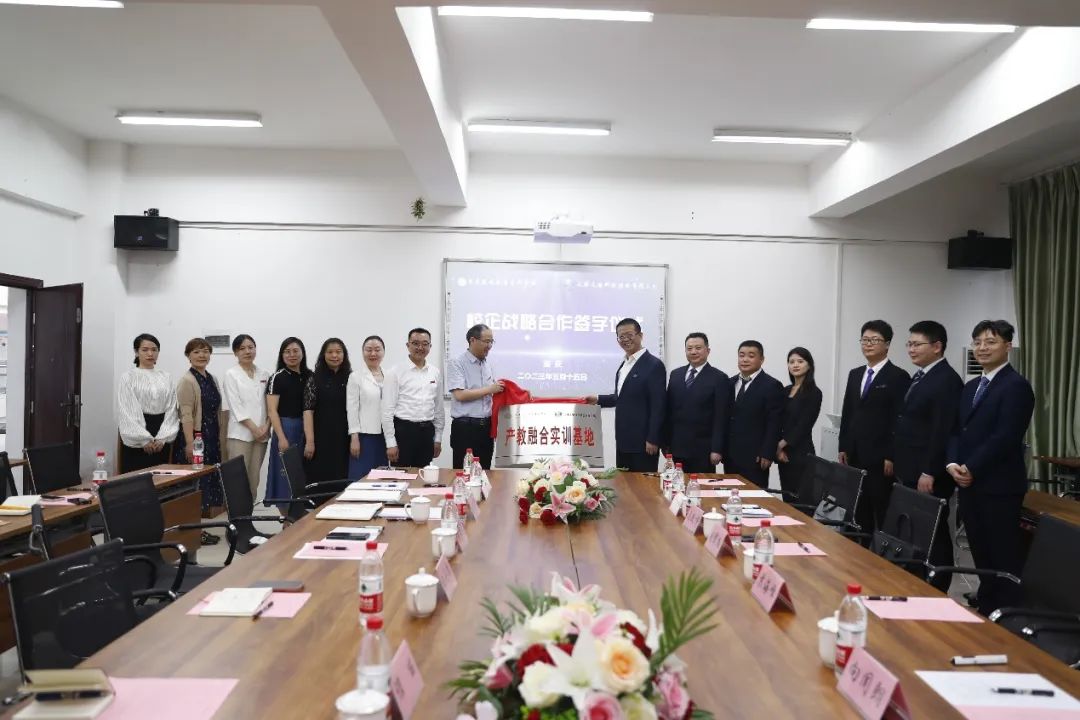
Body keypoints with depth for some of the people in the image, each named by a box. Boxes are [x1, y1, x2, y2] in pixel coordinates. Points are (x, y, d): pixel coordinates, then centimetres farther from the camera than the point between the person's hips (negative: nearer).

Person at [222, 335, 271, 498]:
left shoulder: (264, 374, 12)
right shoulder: (231, 374, 1)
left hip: (261, 433, 4)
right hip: (240, 433, -4)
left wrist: (266, 426, -7)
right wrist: (254, 428, -13)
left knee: (254, 479, 7)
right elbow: (236, 406, -7)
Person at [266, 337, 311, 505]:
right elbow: (272, 410, -8)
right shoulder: (277, 377, -4)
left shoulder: (309, 375, 9)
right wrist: (281, 438, -15)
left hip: (306, 429, 5)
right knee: (286, 473, 1)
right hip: (286, 427, -4)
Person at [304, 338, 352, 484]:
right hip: (321, 438, -2)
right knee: (318, 480, 0)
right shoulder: (315, 378, 0)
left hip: (343, 439, 2)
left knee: (340, 480, 5)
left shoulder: (350, 378, 7)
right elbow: (308, 411, -5)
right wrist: (309, 441, -13)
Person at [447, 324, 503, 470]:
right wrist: (489, 390, -14)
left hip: (486, 427, 7)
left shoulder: (487, 364, 13)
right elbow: (460, 395, -19)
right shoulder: (456, 363, -8)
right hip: (465, 428, -6)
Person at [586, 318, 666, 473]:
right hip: (623, 440, 8)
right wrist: (598, 399, 9)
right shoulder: (624, 364, 15)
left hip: (643, 441, -8)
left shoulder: (654, 365, -12)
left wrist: (652, 439, -18)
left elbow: (658, 405, -16)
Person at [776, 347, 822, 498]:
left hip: (801, 452, -6)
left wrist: (782, 443, -4)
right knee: (787, 496, 8)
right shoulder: (785, 391, 13)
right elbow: (779, 422, 9)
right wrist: (778, 448, -4)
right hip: (783, 453, 6)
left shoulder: (813, 392, -6)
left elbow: (804, 425, -11)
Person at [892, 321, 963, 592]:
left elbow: (943, 432, -19)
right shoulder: (918, 377, 15)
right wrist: (897, 462, 15)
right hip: (909, 471, 8)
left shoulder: (947, 380, -14)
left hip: (929, 475, -8)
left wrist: (929, 473, -21)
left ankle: (936, 591, 11)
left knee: (933, 533, 1)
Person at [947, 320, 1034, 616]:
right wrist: (952, 463, -3)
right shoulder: (971, 387, 16)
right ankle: (985, 610, 25)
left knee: (1004, 558, 2)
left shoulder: (1016, 385, -10)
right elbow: (957, 431, 14)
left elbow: (1005, 437, -18)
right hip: (969, 484, 8)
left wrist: (971, 468, -15)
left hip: (999, 486, -8)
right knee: (981, 555, 14)